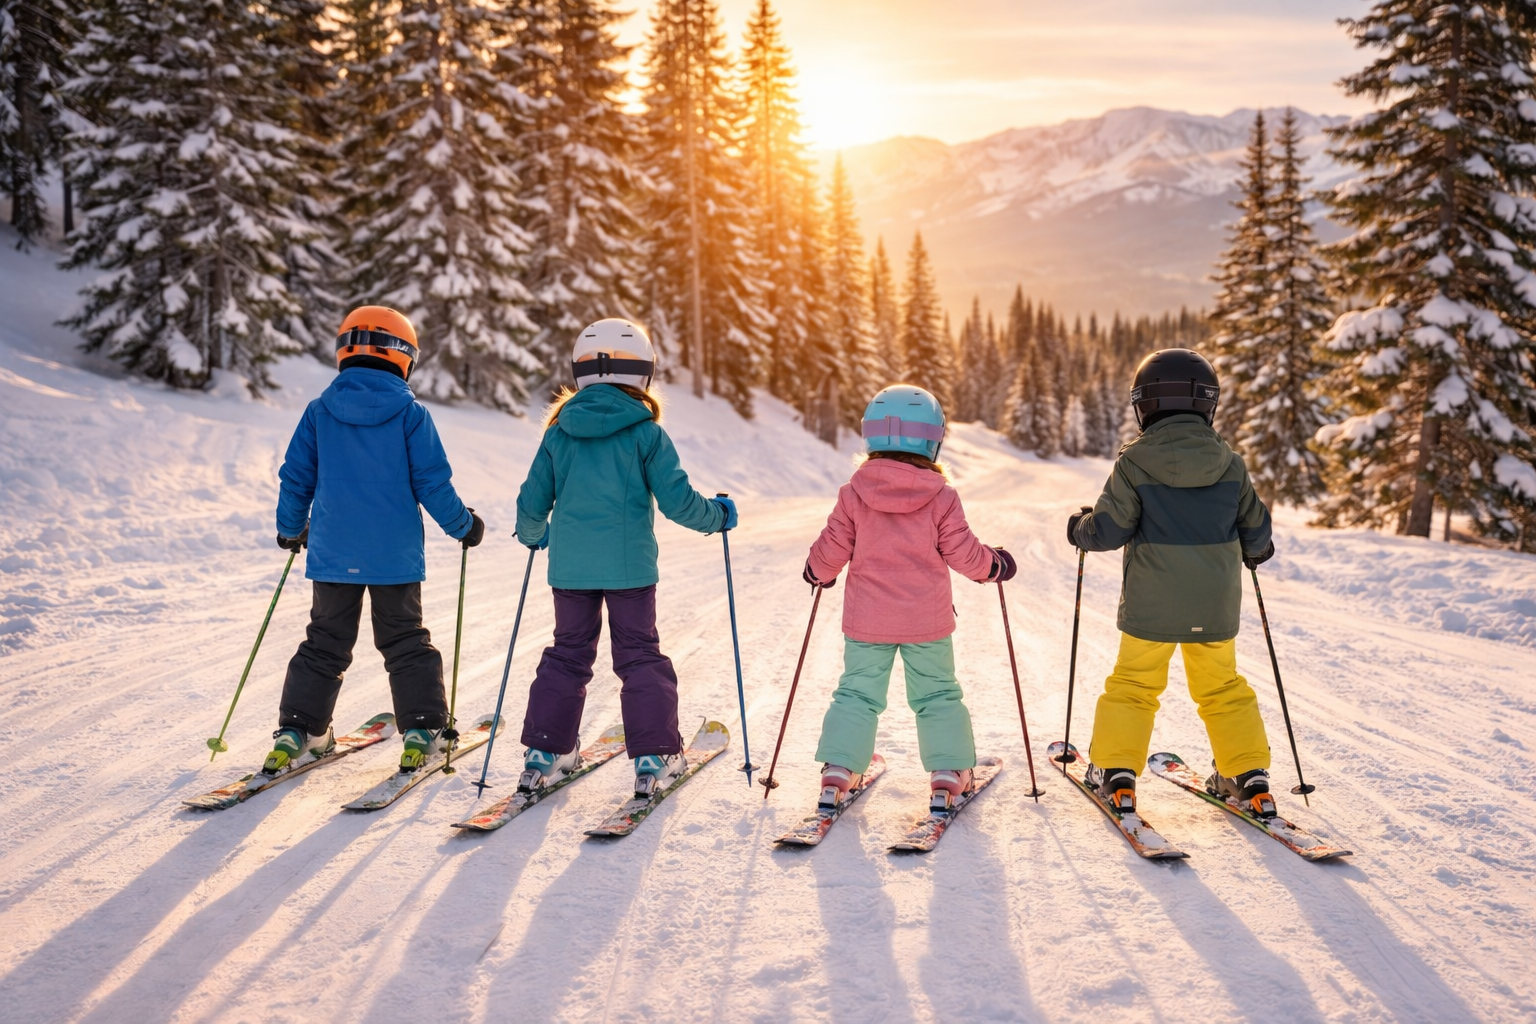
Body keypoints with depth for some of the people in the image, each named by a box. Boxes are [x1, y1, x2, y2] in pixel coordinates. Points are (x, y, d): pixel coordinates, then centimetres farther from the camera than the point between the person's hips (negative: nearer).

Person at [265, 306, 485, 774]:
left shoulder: (319, 412, 2)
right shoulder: (410, 414, -6)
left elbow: (296, 479, 6)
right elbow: (432, 483, -7)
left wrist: (290, 529, 23)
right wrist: (463, 526, 9)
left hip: (332, 553, 2)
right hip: (395, 555, -2)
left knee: (325, 643, 15)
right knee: (406, 642, 11)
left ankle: (296, 730, 13)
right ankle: (422, 730, 7)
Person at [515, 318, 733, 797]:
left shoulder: (558, 433, 4)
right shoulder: (647, 433, -6)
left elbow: (532, 502, 8)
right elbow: (676, 500, -7)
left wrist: (532, 534, 30)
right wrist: (718, 515, 12)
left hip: (570, 565, 3)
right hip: (629, 565, -3)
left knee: (567, 654, 15)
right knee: (640, 656, 7)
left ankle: (545, 753, 18)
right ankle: (653, 758, 5)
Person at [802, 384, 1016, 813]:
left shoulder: (853, 494, -5)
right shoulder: (941, 498, -9)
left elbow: (831, 550, -2)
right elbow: (963, 553, -4)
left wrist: (817, 570, 20)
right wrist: (995, 564, 16)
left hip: (866, 620, 1)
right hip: (927, 622, -1)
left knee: (857, 693, 11)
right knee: (938, 696, 13)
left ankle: (837, 772, 5)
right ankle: (948, 775, 13)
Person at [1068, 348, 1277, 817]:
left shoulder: (1134, 463, -11)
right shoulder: (1229, 465, -2)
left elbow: (1108, 530, -10)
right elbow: (1256, 530, 7)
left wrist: (1080, 528, 11)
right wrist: (1255, 550, 30)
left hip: (1150, 605, -3)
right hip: (1215, 604, 3)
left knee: (1133, 683, 12)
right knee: (1222, 687, 17)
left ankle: (1115, 770, 13)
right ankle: (1249, 776, 20)